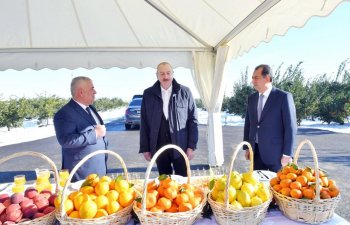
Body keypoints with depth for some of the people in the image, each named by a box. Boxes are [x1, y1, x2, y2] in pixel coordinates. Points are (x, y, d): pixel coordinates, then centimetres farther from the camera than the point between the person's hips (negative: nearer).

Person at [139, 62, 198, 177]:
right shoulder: (148, 94, 2)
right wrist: (145, 148, 2)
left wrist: (191, 146, -5)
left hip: (180, 145, -1)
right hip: (159, 146, 2)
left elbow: (193, 120, 0)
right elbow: (144, 123, 4)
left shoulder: (185, 92, -2)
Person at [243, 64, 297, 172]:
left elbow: (290, 127, -10)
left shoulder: (284, 97, -8)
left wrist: (287, 154, -13)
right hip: (256, 152, 5)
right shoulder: (251, 98, 9)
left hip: (275, 152, -4)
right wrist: (247, 147, 10)